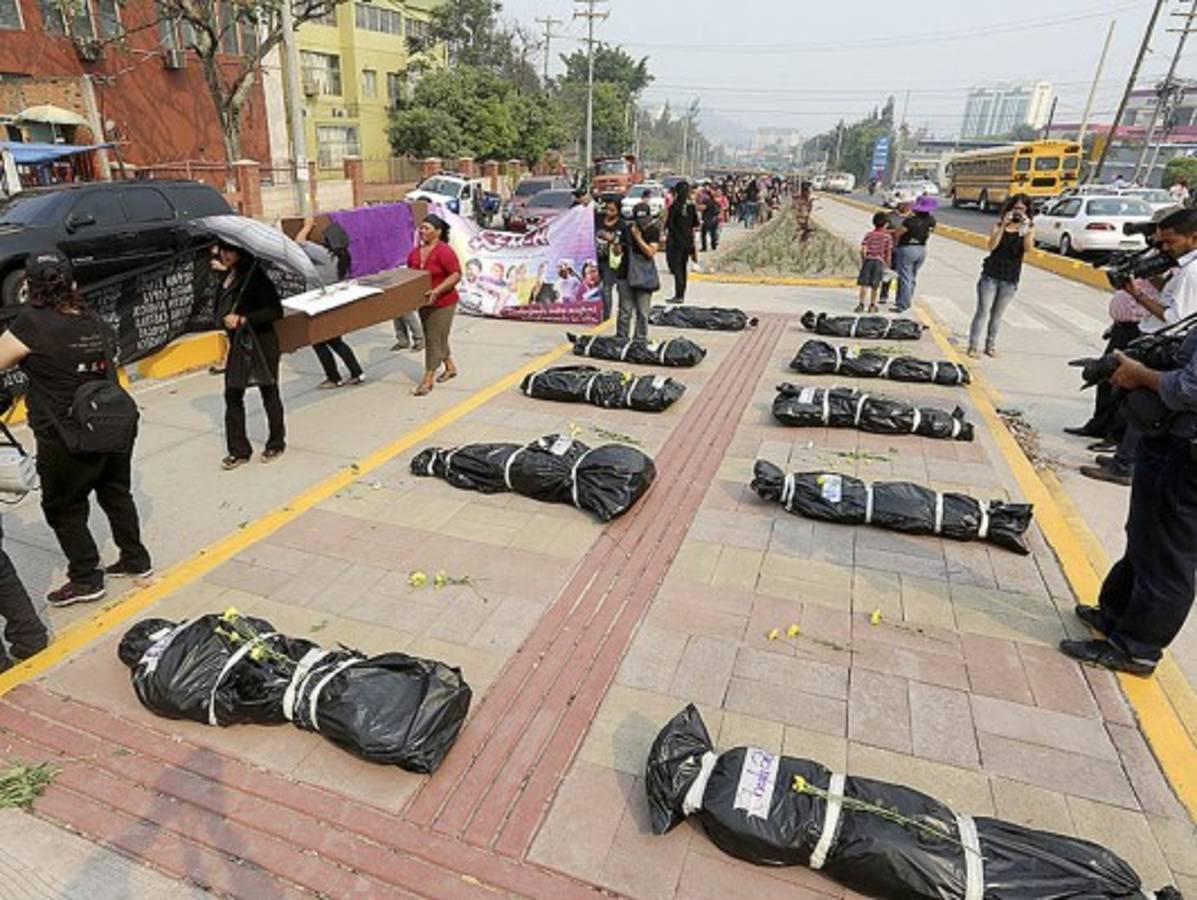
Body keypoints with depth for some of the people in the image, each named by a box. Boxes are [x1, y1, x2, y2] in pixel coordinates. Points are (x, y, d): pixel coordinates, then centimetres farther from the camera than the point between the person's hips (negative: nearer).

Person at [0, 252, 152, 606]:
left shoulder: (33, 324, -17)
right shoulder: (95, 322, 3)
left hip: (68, 441, -6)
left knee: (63, 509, 10)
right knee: (116, 494, 21)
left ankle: (85, 578, 18)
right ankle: (135, 559, 31)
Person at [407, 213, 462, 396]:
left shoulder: (444, 251, -17)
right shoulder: (415, 251, 6)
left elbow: (456, 275, -22)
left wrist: (437, 291, -29)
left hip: (442, 303, -8)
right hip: (424, 303, 8)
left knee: (434, 340, -5)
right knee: (437, 338, 19)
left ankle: (428, 380, 0)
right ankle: (450, 367, 38)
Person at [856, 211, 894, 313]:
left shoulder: (869, 234, 2)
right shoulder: (888, 236, 1)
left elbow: (863, 250, -5)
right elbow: (888, 252, 2)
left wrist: (863, 260, 8)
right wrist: (887, 264, 13)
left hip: (868, 260, 0)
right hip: (880, 261, 0)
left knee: (864, 284, 1)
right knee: (874, 286, 7)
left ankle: (861, 304, -4)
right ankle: (872, 305, 13)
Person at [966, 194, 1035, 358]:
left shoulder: (1028, 228, 3)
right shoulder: (999, 225, 0)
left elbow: (1028, 248, -12)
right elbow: (991, 246, -15)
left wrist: (1027, 227, -18)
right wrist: (1003, 226, -19)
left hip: (1010, 279, 2)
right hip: (990, 276, -2)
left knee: (997, 313, 10)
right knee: (983, 311, -3)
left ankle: (991, 346, 19)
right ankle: (973, 346, 1)